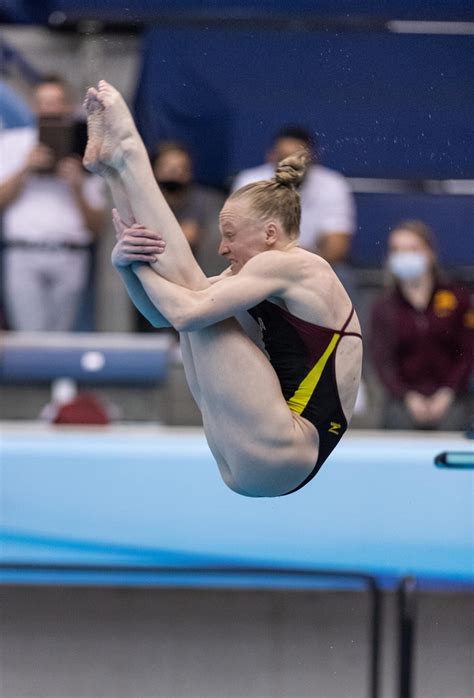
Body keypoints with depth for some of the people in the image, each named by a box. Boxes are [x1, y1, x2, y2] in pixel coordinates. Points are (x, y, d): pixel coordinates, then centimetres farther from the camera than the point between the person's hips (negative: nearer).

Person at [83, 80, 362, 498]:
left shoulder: (291, 267, -11)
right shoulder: (259, 273, 17)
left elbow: (186, 313, -21)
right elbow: (161, 313, 15)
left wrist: (140, 262, -4)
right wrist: (125, 260, -4)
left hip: (275, 460, -10)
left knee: (191, 293, -9)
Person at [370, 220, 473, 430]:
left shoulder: (457, 297, 5)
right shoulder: (384, 307, 8)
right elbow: (382, 360, 2)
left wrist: (448, 393, -9)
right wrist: (408, 397, -13)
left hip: (450, 397, -1)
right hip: (405, 396, 1)